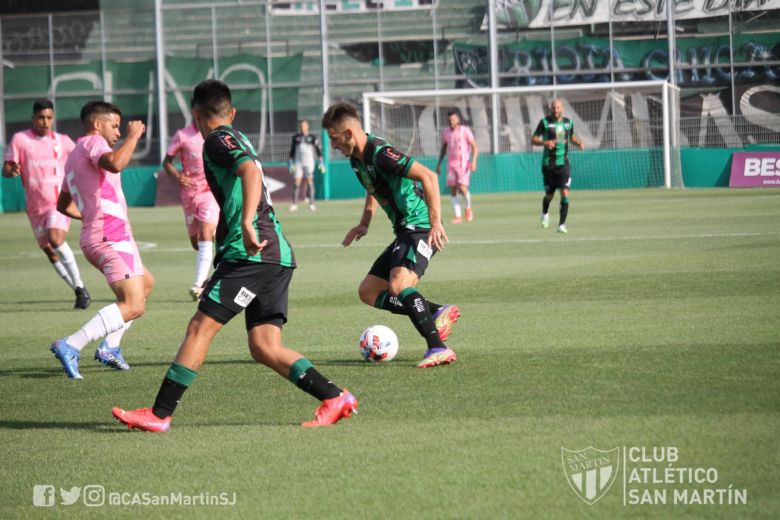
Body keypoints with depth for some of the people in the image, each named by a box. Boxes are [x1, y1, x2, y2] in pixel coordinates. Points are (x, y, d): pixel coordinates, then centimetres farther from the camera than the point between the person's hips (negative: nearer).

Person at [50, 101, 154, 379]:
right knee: (133, 305, -19)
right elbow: (115, 163, -30)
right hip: (111, 236, -10)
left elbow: (63, 205, 33)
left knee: (146, 283, 29)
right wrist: (134, 135, -17)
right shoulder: (93, 142, -6)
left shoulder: (74, 157, 23)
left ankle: (110, 346, 18)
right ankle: (70, 346, -29)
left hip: (95, 238, 10)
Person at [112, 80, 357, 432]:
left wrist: (247, 224, -34)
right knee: (264, 348, 4)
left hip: (252, 253, -9)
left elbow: (250, 170, -22)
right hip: (277, 256, 9)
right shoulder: (238, 140, 24)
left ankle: (160, 415, -7)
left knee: (200, 327, -7)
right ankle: (335, 398, -4)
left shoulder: (219, 140, -4)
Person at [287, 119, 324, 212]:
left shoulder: (312, 137, 4)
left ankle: (311, 203, -5)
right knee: (296, 182, -6)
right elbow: (292, 151, 14)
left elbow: (318, 150, 5)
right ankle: (294, 204, -4)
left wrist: (320, 162, -1)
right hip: (298, 162, 2)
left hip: (309, 162, -2)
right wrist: (290, 163, 8)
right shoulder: (296, 138, 11)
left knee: (310, 181, -7)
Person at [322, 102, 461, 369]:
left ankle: (438, 348, -34)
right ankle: (438, 312, 7)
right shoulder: (357, 159, 11)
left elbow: (428, 176, -26)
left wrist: (436, 222, -32)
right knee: (368, 292, 10)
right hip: (404, 231, 10)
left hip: (420, 228, -10)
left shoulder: (380, 153, -19)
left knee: (398, 285, -31)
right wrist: (364, 223, 18)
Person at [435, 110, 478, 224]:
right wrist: (438, 164, 15)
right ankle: (458, 216, 2)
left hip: (463, 164, -4)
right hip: (451, 164, 4)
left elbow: (474, 146, -3)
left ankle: (468, 208, 11)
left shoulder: (465, 131, -3)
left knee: (462, 188, -16)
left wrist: (474, 161, -15)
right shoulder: (446, 132, 10)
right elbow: (443, 149, 20)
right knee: (453, 190, -2)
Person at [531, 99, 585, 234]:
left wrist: (579, 142, 2)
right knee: (549, 195, 9)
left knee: (565, 193, -13)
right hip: (548, 164, -2)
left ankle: (562, 224, -9)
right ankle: (545, 213, 43)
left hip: (563, 163, 2)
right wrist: (545, 143, -22)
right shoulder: (545, 122, -5)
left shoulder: (568, 122, 5)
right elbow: (533, 139, -3)